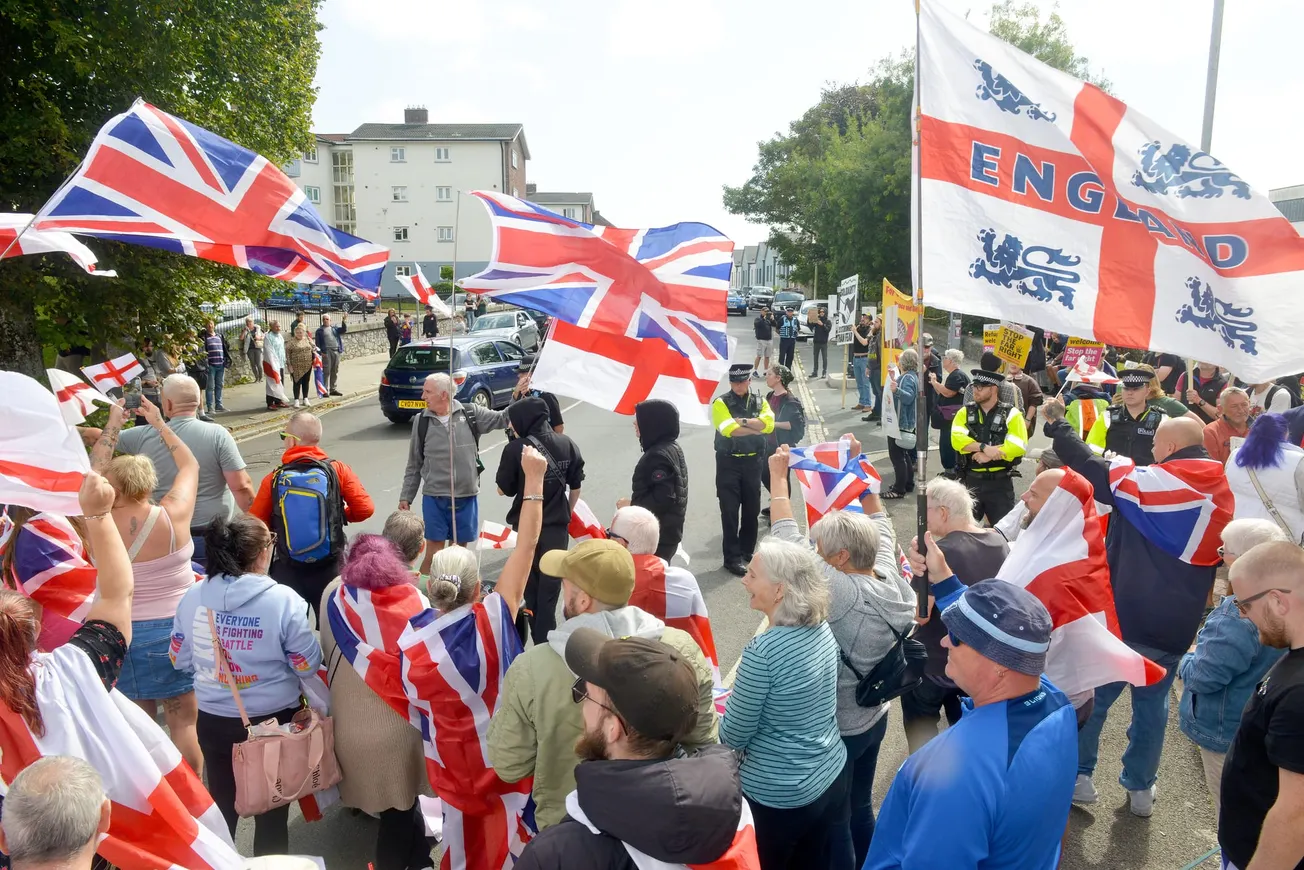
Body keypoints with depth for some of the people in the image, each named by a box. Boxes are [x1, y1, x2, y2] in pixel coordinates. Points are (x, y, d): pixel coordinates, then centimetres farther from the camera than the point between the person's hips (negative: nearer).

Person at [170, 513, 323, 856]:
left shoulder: (194, 596, -9)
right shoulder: (284, 600, -22)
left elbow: (179, 660, 2)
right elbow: (307, 665, -15)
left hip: (214, 721, 4)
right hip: (273, 720, -3)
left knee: (220, 806, 24)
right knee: (272, 809, 17)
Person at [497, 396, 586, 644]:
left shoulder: (515, 449, -16)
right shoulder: (568, 445, -3)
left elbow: (503, 489, -8)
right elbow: (576, 486, 5)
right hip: (558, 525, 3)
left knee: (531, 584, 16)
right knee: (551, 584, 14)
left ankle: (538, 638, 24)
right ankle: (546, 637, 17)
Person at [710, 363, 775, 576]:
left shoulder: (759, 402, 6)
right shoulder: (721, 403, -6)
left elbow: (769, 424, -13)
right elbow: (730, 430, -21)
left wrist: (743, 421, -19)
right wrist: (756, 429, -14)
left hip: (752, 462, 4)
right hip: (728, 462, -4)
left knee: (752, 509, 11)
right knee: (729, 511, -2)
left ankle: (747, 551, 27)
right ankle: (732, 558, 4)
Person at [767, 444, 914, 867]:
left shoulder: (843, 594, -30)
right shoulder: (892, 581, -11)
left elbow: (789, 538, -26)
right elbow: (880, 526, 6)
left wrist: (779, 476, -15)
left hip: (836, 729, -8)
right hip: (874, 717, 8)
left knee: (833, 821, 12)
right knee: (860, 808, 26)